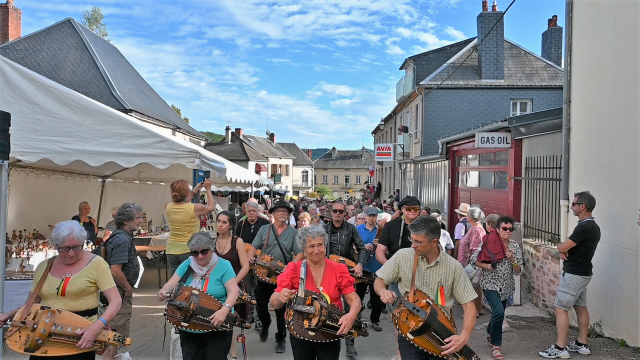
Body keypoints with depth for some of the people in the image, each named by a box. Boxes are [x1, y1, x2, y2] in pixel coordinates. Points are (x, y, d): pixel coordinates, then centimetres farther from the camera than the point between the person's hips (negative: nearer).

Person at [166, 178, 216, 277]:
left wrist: (195, 190, 24)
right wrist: (208, 189, 16)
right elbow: (211, 207, 5)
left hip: (172, 251, 4)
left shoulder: (168, 207, -4)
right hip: (189, 250, -4)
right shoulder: (195, 208, -16)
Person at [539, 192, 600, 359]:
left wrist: (561, 247, 1)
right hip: (583, 273, 10)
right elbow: (574, 247, 16)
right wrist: (565, 250, -5)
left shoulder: (584, 227, -23)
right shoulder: (593, 226, 11)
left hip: (574, 274, -10)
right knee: (581, 307, 16)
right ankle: (582, 344, 24)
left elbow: (562, 247, -22)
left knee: (560, 308, -6)